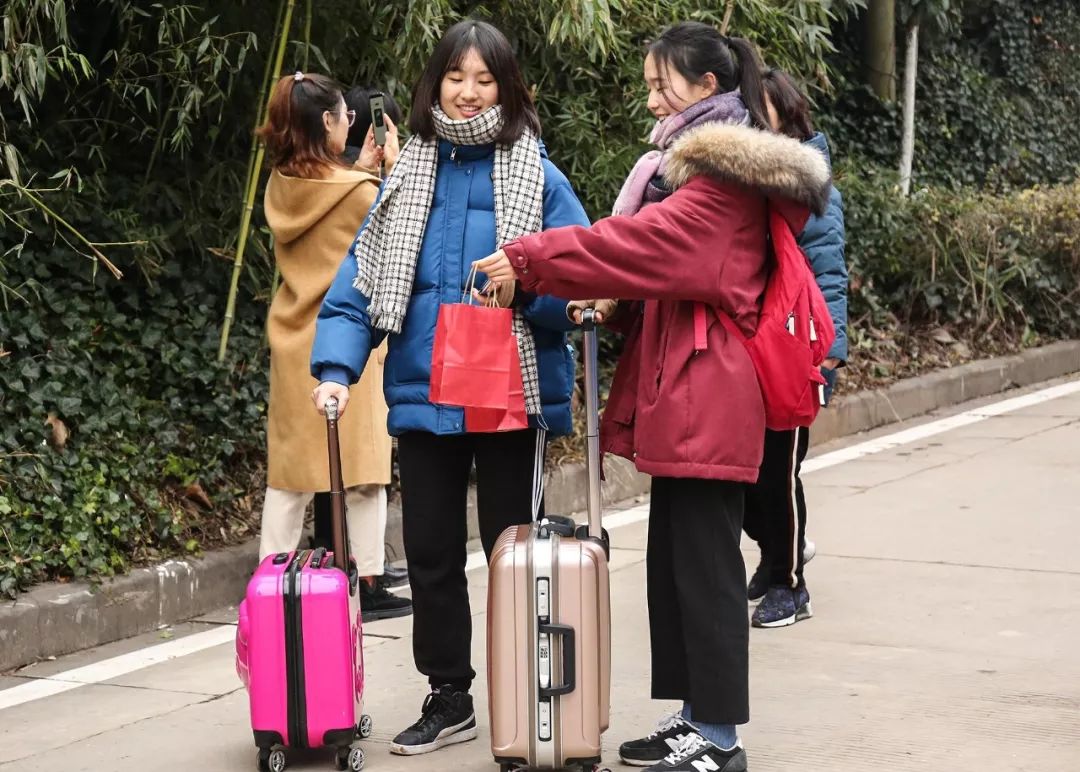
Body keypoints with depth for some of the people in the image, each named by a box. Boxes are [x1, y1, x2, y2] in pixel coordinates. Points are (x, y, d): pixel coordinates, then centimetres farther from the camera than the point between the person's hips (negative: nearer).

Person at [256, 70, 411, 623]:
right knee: (362, 469, 4)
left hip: (294, 342, 6)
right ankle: (366, 584, 9)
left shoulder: (281, 188, 1)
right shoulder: (358, 193, -16)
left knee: (289, 468, 9)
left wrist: (360, 171, 16)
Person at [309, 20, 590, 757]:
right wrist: (336, 366, -11)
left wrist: (525, 287, -25)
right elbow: (360, 282, 2)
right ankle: (449, 698, 24)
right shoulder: (407, 179, 6)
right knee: (431, 552, 11)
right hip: (423, 396, 4)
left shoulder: (539, 178, -5)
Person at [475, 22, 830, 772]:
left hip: (708, 401, -10)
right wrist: (617, 302, 3)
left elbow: (643, 240, -22)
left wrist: (528, 260, -18)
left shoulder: (722, 179, -13)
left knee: (705, 565, -6)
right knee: (675, 560, 13)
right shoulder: (694, 163, 20)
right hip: (683, 398, 10)